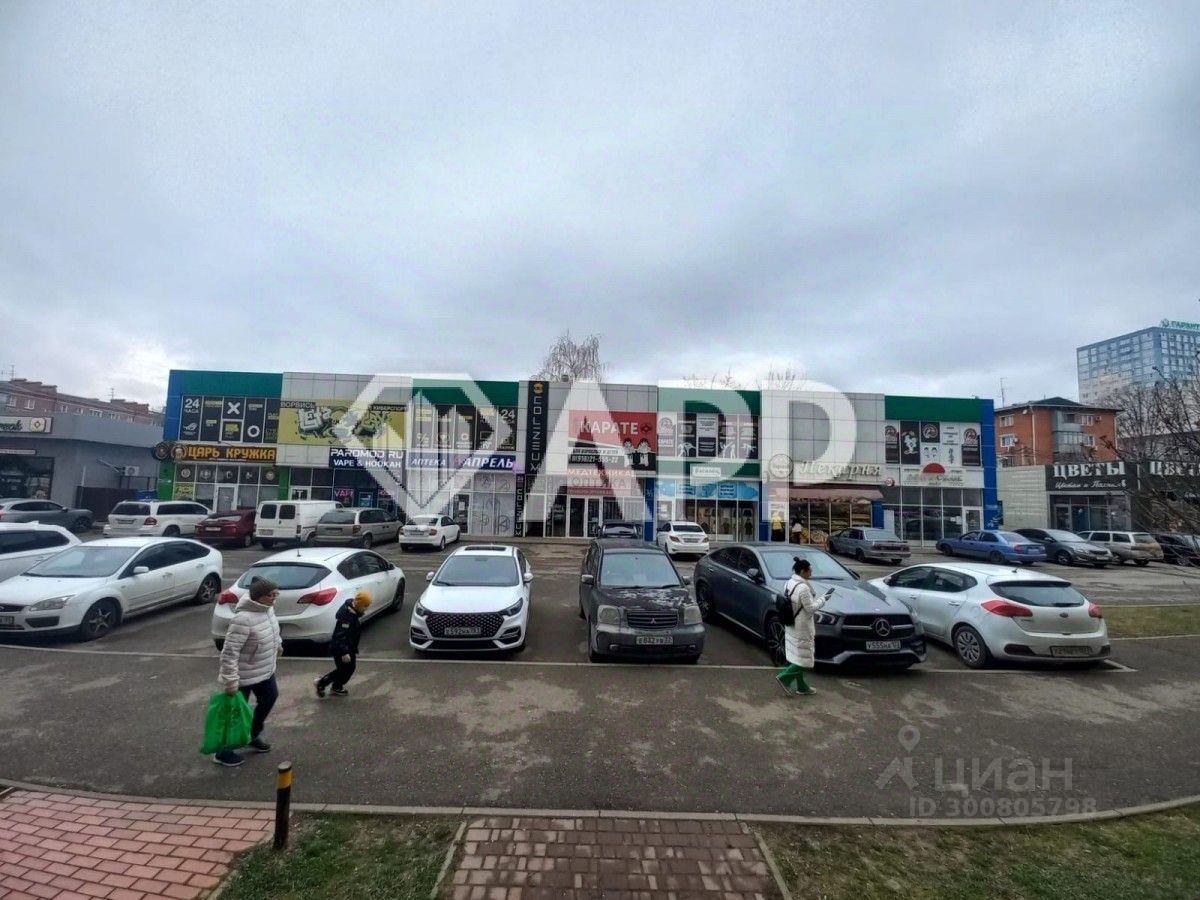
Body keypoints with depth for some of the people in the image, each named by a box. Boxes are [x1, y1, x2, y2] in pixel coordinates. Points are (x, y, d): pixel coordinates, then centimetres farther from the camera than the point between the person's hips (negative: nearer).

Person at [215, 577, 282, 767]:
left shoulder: (266, 609, -6)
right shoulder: (243, 619, -33)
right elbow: (229, 652, -30)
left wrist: (278, 644, 30)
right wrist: (230, 680, -27)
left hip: (265, 670, 9)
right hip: (244, 676, -9)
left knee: (270, 698, 22)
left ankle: (253, 737, 42)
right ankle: (223, 753, 30)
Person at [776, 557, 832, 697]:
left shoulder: (788, 583, 3)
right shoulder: (803, 588, -24)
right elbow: (811, 608, -17)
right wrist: (823, 598, -6)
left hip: (791, 626, 9)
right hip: (801, 628, -9)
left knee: (798, 656, 17)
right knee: (805, 657, 5)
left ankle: (801, 686, 26)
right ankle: (784, 677, 2)